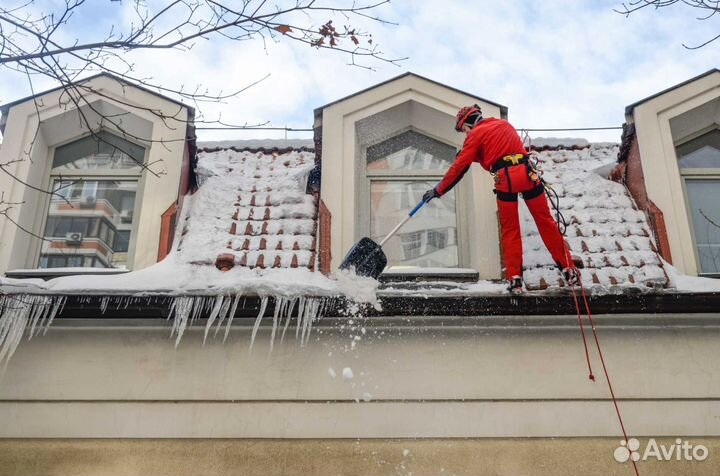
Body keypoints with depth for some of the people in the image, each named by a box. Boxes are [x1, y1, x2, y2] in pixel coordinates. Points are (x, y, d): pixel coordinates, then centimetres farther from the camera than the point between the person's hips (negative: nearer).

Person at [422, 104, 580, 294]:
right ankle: (568, 270, 9)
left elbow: (459, 166, 6)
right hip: (527, 173, 4)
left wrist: (438, 190, 12)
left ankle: (514, 278, 3)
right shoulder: (505, 124, 25)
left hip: (505, 179, -4)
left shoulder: (476, 134, 8)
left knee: (509, 229, 7)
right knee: (545, 221, 9)